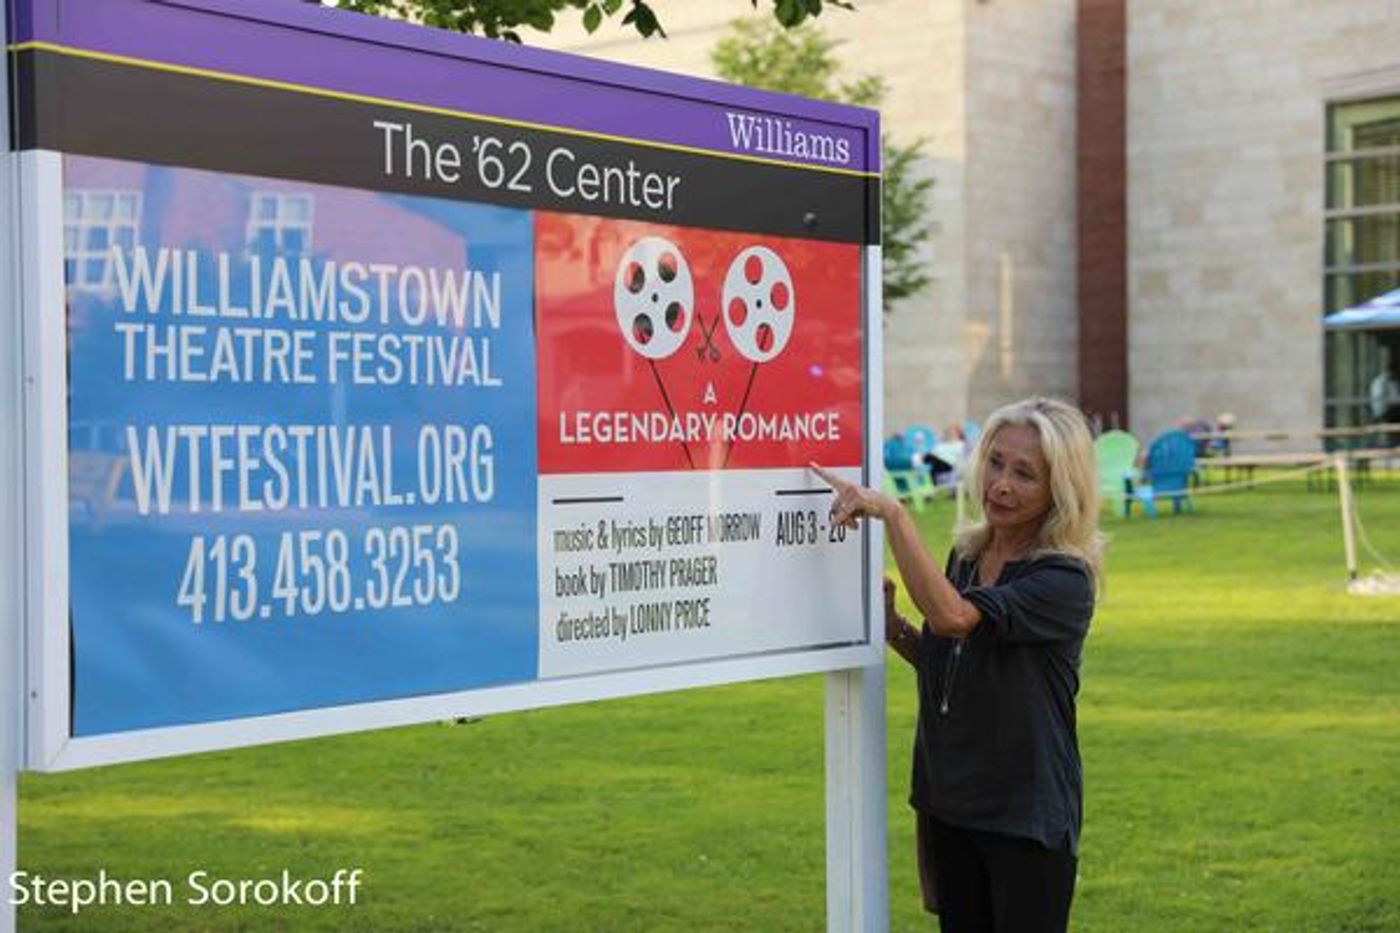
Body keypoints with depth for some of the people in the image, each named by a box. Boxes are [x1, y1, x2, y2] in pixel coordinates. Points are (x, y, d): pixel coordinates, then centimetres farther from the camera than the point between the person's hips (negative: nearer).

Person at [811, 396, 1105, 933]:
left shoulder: (1065, 579, -18)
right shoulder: (966, 555, 5)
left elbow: (952, 616, -32)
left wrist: (891, 512, -30)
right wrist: (893, 628, -2)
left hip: (1025, 817, -7)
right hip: (949, 803, 7)